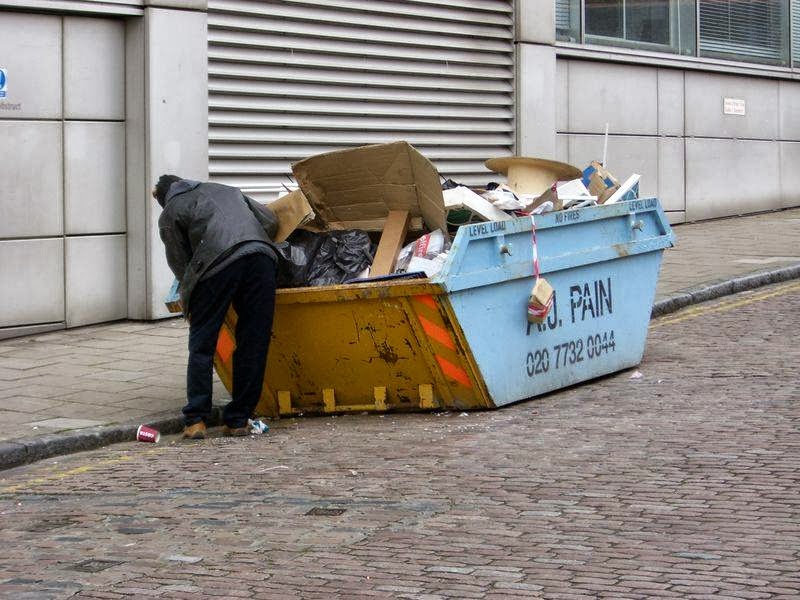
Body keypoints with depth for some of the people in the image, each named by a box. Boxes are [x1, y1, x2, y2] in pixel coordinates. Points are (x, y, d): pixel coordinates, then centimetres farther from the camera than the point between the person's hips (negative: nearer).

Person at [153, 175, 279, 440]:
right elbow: (270, 221, 28)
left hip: (218, 263, -4)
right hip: (262, 257, 4)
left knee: (202, 345, 6)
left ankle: (195, 420, 2)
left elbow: (180, 263, 19)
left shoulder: (169, 214, 22)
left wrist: (188, 298, 33)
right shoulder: (226, 190, 35)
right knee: (253, 345, 9)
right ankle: (238, 420, 10)